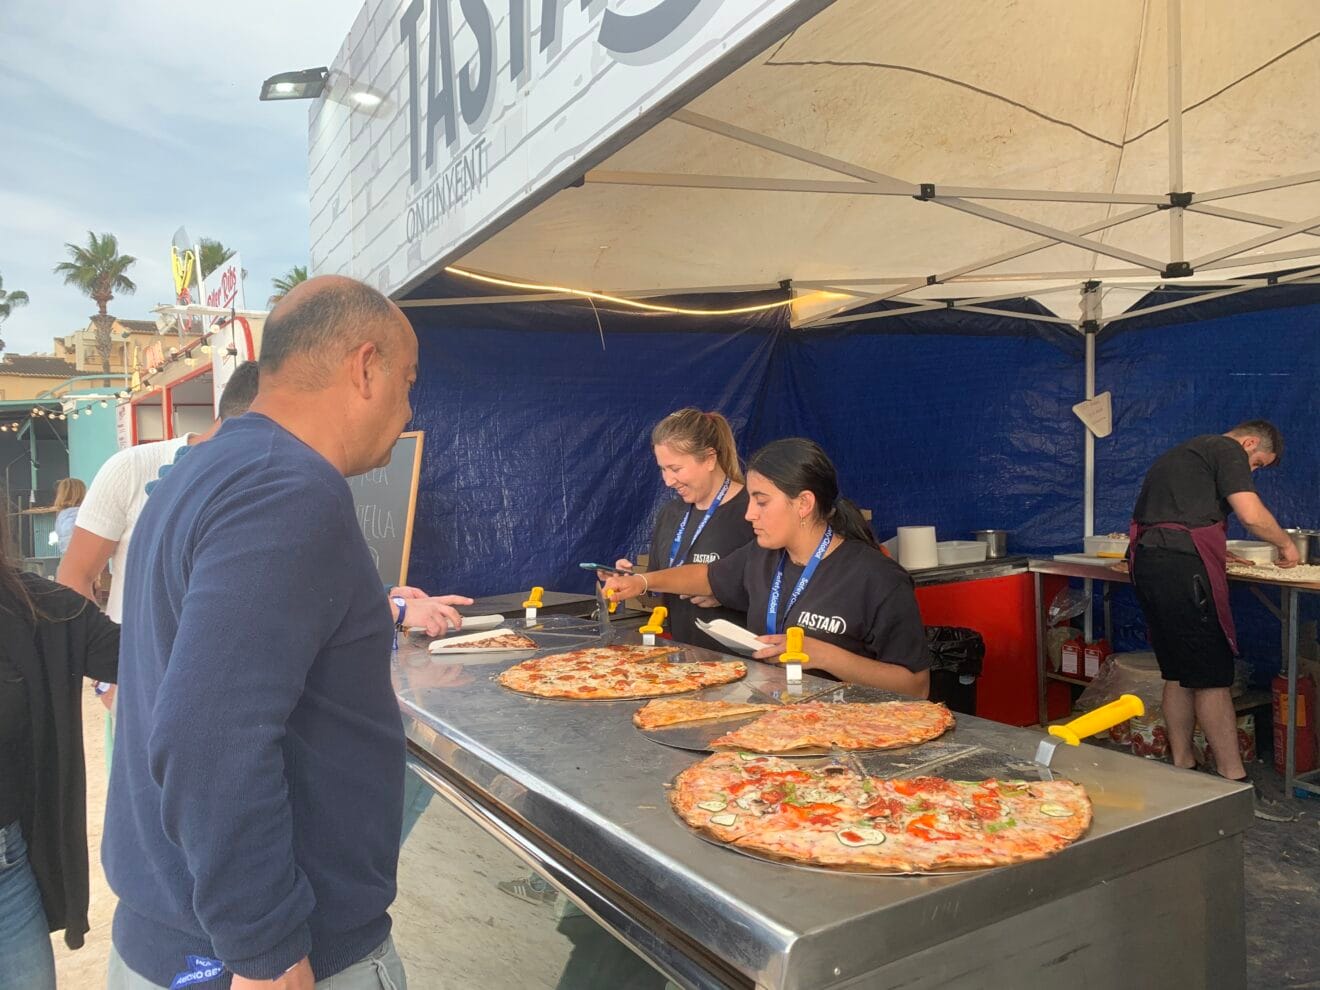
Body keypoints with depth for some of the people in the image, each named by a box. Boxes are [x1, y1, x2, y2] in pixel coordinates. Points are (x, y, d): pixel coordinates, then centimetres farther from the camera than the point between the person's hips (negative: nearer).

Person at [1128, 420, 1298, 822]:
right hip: (1182, 566, -9)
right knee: (1213, 678, -6)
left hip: (1146, 561, 9)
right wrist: (1286, 544, 9)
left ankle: (1182, 771, 19)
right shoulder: (1228, 450, 2)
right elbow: (1252, 515, -9)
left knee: (1178, 674, 14)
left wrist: (1219, 554, 25)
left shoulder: (1184, 452, 30)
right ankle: (1234, 785, -3)